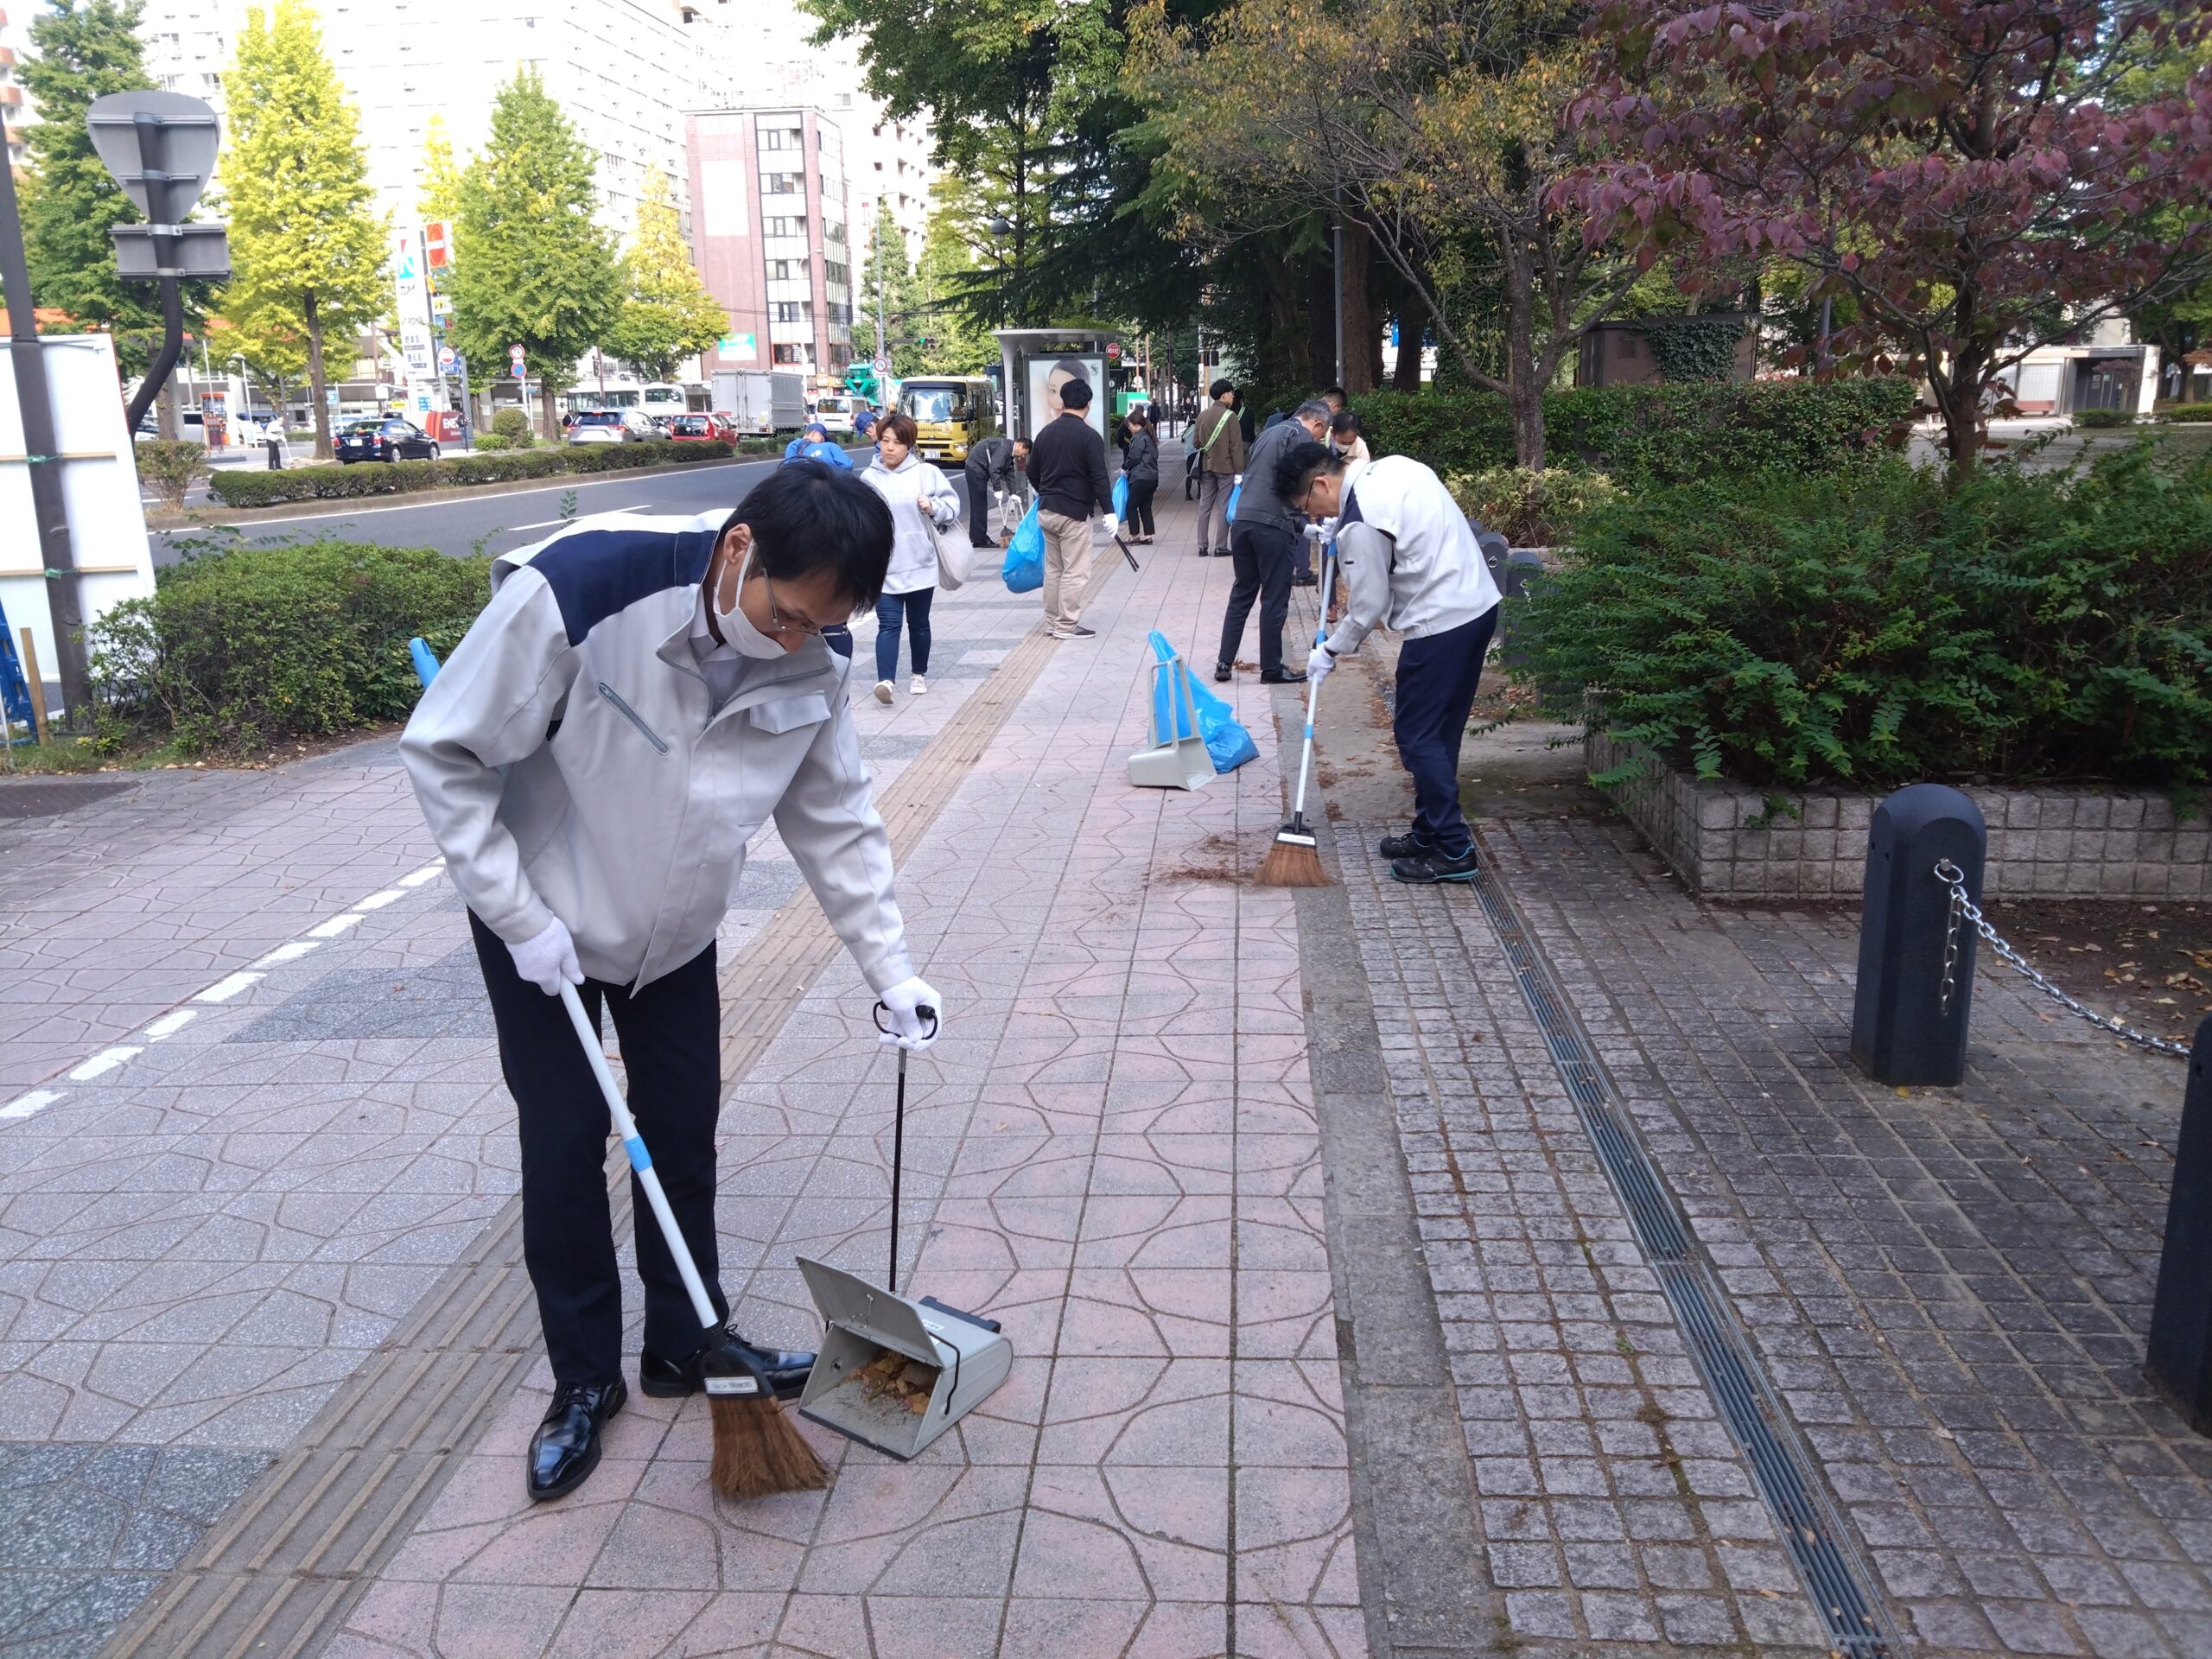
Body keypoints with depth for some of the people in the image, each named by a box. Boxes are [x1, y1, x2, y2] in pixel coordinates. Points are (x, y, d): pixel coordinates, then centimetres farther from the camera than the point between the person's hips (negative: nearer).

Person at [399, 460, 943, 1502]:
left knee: (684, 1134, 10)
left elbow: (836, 824, -4)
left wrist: (890, 971, -7)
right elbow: (443, 754, -23)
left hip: (676, 929, 4)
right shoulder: (572, 592, -34)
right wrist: (522, 918, -21)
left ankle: (687, 1346, 32)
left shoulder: (811, 668, -19)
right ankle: (584, 1382, 23)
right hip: (541, 921, -3)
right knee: (563, 1148, 3)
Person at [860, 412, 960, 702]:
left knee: (919, 623, 14)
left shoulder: (926, 473, -1)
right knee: (889, 624, -9)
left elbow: (953, 506, 1)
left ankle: (920, 674, 30)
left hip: (920, 565, 0)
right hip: (883, 567, 0)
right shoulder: (869, 478, 2)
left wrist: (933, 507, -17)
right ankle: (885, 680, -18)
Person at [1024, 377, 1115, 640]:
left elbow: (1032, 472, 15)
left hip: (1046, 510, 7)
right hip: (1074, 512, -7)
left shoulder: (1046, 432, 7)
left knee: (1053, 568, 15)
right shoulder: (1089, 437, -12)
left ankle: (1052, 620, 20)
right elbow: (1099, 478, -17)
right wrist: (1108, 511, -14)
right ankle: (1067, 625, -1)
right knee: (1076, 571, -1)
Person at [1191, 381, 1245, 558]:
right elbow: (1236, 446, -13)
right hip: (1226, 467, -5)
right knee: (1224, 507, 0)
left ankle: (1203, 547, 10)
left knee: (1205, 506, 9)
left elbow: (1195, 441, 7)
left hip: (1206, 466, 5)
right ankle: (1220, 547, 0)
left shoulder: (1203, 415, 4)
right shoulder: (1230, 416, -12)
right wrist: (1239, 471, -10)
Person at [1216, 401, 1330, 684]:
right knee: (1274, 599, 2)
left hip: (1242, 520, 8)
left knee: (1241, 593, 14)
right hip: (1273, 525, -8)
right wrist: (1304, 531, -6)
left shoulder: (1269, 433, 21)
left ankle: (1224, 662, 14)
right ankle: (1271, 668, 9)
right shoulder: (1301, 436, -4)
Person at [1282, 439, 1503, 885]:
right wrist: (1359, 576, 20)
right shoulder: (1392, 466, 8)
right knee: (1439, 733, 17)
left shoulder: (1359, 524, -18)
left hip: (1440, 625, -10)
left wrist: (1329, 652, 5)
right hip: (1478, 603, 10)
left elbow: (1368, 609, -11)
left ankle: (1454, 851, 3)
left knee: (1418, 736, -1)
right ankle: (1430, 832, 27)